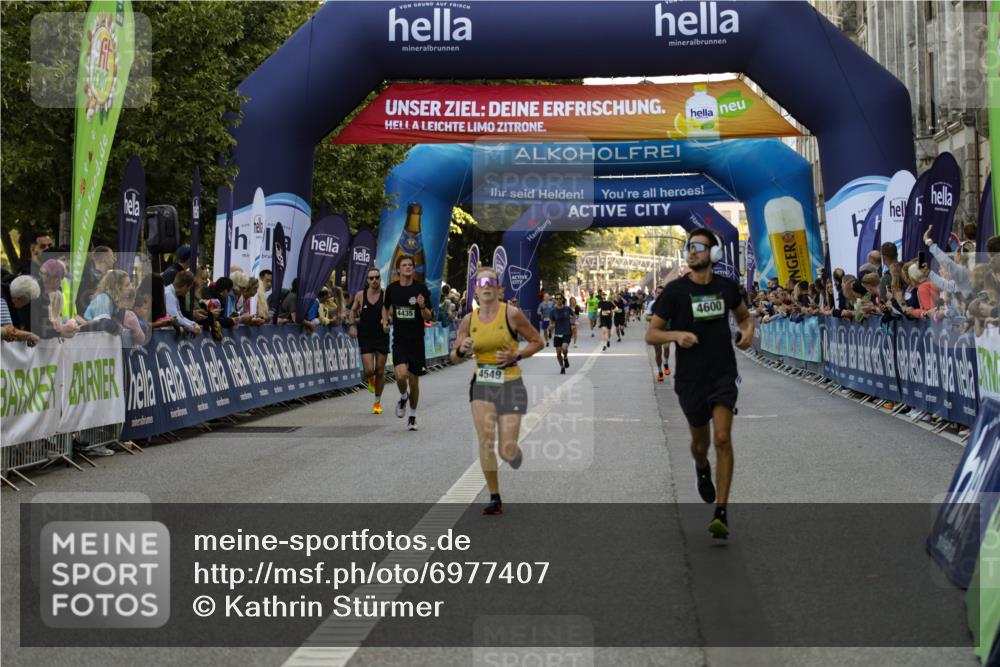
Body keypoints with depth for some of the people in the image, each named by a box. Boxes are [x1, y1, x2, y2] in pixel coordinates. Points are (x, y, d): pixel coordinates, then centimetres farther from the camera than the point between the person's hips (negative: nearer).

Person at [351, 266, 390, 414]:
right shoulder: (360, 295, -1)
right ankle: (368, 379, 30)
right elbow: (353, 311, 16)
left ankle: (378, 403, 21)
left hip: (382, 337, 0)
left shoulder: (386, 295, -6)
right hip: (365, 337, 0)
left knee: (380, 371, 5)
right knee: (369, 370, -10)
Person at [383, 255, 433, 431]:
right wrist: (385, 320, 6)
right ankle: (403, 397, 12)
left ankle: (412, 416, 25)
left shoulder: (421, 288, -4)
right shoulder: (392, 288, 3)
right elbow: (386, 307, 23)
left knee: (414, 380, 6)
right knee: (401, 374, -21)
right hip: (399, 339, 0)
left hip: (416, 340, 0)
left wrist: (422, 307, -22)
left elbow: (428, 317, -2)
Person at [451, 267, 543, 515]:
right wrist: (462, 350, -12)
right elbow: (454, 358, 11)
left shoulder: (512, 314, -8)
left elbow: (537, 342, 2)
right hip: (481, 385, 3)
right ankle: (494, 498, 2)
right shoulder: (468, 320, 2)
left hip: (510, 385, -3)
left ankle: (517, 457, 34)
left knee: (507, 452, -5)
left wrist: (516, 355, -14)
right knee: (486, 441, -12)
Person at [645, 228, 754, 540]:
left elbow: (744, 315, 22)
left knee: (723, 439, -14)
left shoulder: (727, 287, 2)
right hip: (690, 378, 0)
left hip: (724, 374, 0)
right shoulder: (675, 290, -6)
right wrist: (677, 334, -24)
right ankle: (702, 470, 52)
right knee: (700, 441, 14)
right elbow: (651, 335, -5)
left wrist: (748, 331, 0)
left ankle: (721, 513, -12)